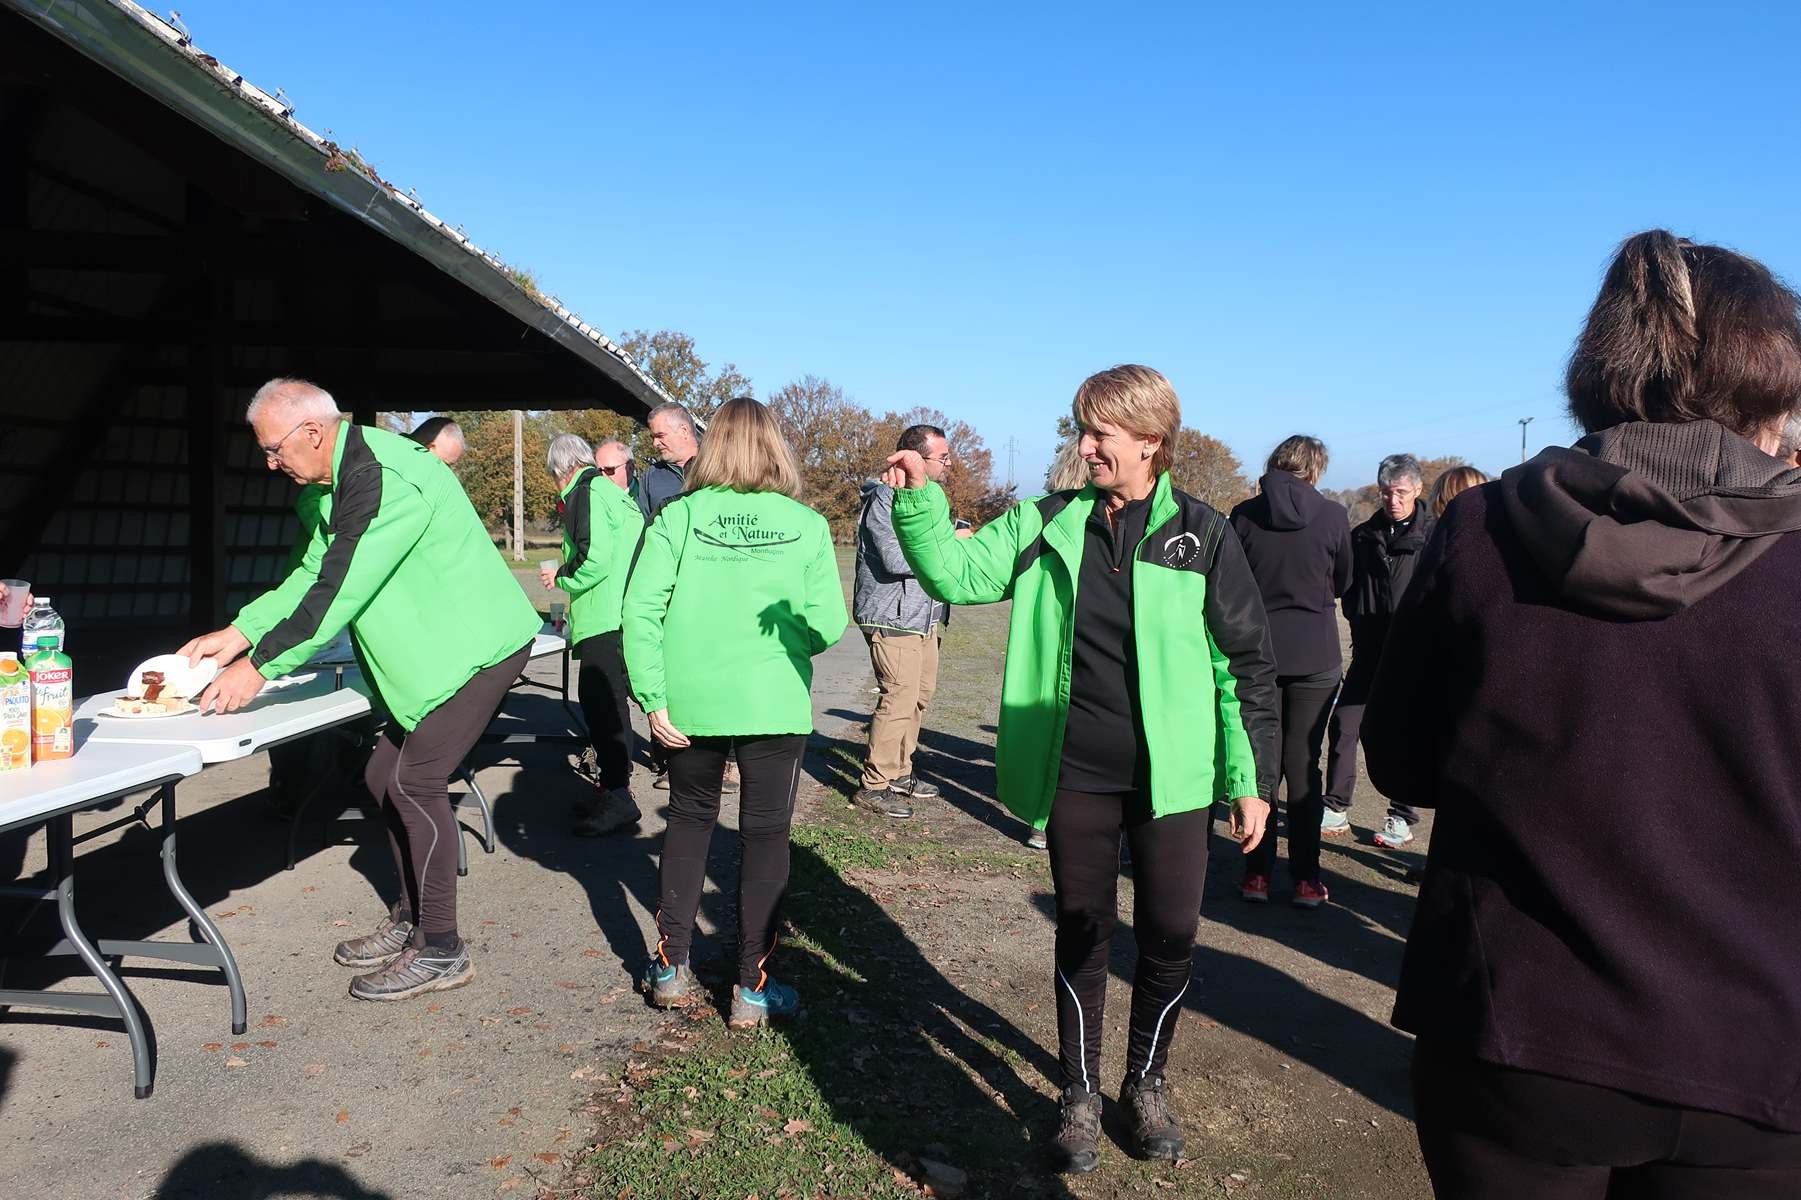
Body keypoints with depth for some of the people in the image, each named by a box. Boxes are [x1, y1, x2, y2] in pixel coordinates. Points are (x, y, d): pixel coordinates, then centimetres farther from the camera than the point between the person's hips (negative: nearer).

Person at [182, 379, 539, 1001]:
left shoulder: (384, 479, -23)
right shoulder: (344, 479, 11)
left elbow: (340, 591, -24)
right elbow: (313, 574, 16)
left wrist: (259, 666, -17)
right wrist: (239, 633, 6)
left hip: (478, 646, -10)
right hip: (433, 654, 10)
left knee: (415, 781, -11)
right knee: (386, 776, 12)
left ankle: (440, 951, 1)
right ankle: (410, 920, 27)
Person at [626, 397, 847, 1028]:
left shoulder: (679, 516, -3)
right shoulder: (807, 525, -3)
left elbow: (640, 608, -10)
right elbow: (828, 625, -6)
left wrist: (652, 698, -5)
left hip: (690, 702, 2)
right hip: (774, 704, -1)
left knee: (689, 820, 21)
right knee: (765, 836, 10)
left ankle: (670, 968, 27)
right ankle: (753, 988, 17)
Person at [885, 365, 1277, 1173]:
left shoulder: (1202, 536, -6)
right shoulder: (1051, 524, 1)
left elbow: (1246, 665, -2)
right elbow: (959, 574, -2)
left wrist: (1251, 779, -3)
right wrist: (920, 502, -18)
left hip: (1170, 775, -1)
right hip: (1076, 773, 1)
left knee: (1170, 933, 8)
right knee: (1082, 931, 12)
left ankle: (1146, 1081, 34)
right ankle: (1080, 1093, 30)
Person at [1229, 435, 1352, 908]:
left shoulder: (1245, 514, -5)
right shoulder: (1333, 516, -6)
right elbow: (1343, 582, 8)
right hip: (1315, 657, 0)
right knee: (1304, 764, 7)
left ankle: (1258, 872, 11)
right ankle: (1306, 877, 9)